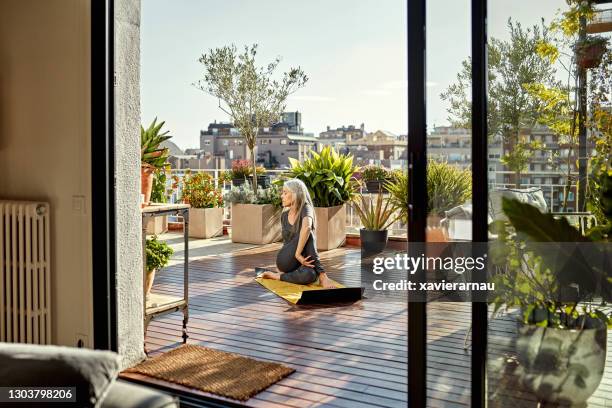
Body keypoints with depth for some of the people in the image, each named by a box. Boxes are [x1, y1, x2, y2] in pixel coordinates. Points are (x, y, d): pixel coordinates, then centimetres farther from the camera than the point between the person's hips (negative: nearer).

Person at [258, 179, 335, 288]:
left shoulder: (306, 208, -10)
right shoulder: (284, 215, 8)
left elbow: (307, 228, -32)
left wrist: (298, 254, -38)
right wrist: (297, 255, -1)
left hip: (299, 261, -3)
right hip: (285, 261, 3)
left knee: (309, 275, -41)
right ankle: (321, 275, -33)